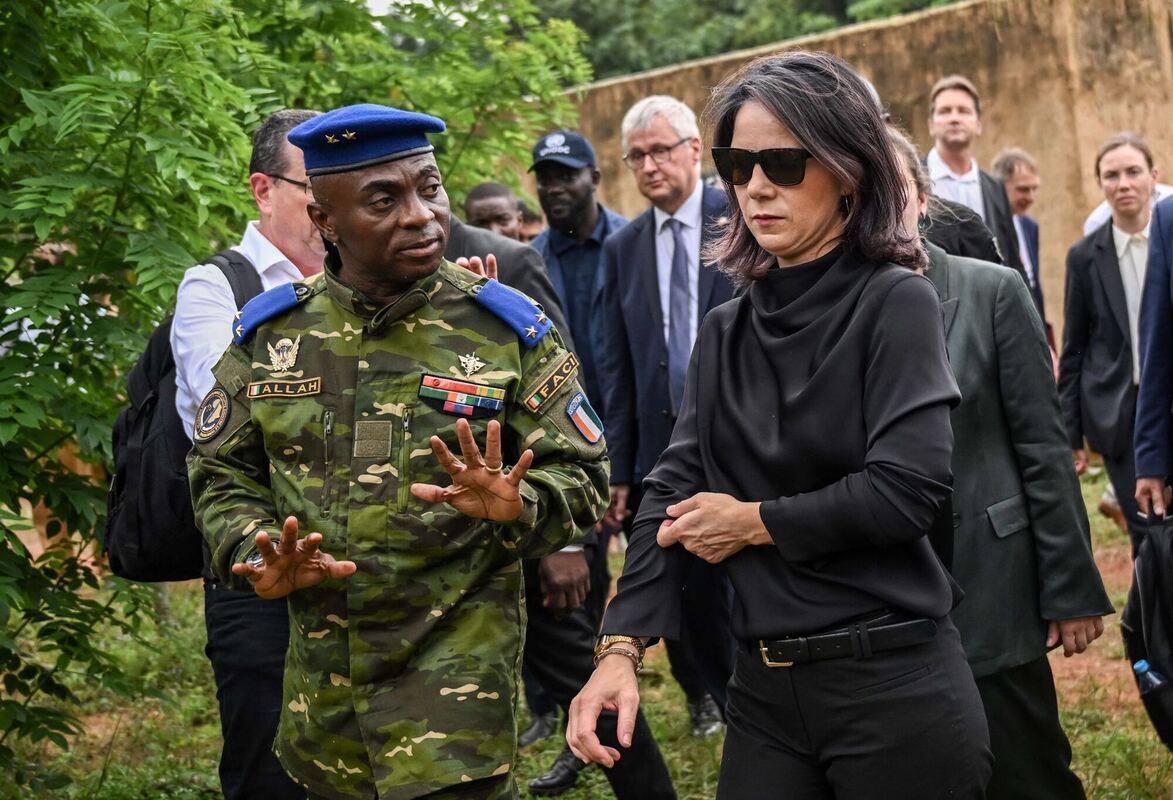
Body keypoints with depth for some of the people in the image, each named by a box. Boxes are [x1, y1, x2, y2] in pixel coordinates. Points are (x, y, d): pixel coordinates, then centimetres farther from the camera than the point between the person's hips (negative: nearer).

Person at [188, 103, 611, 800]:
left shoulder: (511, 330, -5)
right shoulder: (270, 331, 2)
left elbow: (579, 477, -3)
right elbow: (221, 473, 10)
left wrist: (517, 506, -25)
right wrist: (257, 556, -10)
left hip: (459, 662, -3)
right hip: (319, 675, 3)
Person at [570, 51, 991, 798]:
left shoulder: (895, 302, -6)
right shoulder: (726, 331, 10)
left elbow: (907, 490, -18)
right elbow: (675, 491, 1)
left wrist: (754, 522, -6)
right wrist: (621, 648, -12)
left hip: (894, 687, -5)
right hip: (764, 690, 5)